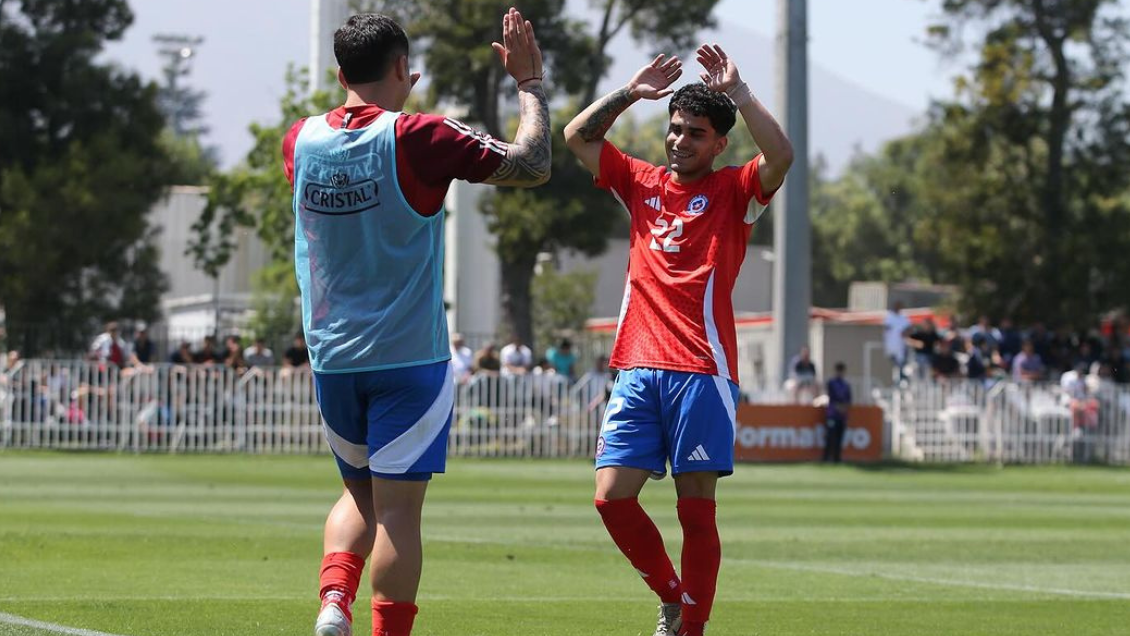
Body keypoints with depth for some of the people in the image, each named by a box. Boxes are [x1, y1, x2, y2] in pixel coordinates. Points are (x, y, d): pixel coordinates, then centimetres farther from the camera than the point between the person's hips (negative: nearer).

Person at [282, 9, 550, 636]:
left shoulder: (301, 140, 1)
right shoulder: (417, 138, -13)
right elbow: (533, 166, -8)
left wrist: (388, 98, 30)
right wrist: (530, 82, 4)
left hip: (331, 360, 5)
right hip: (409, 356, -5)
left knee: (360, 494, 19)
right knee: (397, 508, -3)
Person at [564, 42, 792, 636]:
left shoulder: (732, 192, 5)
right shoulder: (643, 183, 17)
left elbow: (780, 157, -14)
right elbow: (577, 137, 18)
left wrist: (737, 92, -11)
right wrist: (631, 91, 12)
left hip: (701, 370, -4)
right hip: (637, 367, 4)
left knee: (697, 508, -4)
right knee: (612, 496, -4)